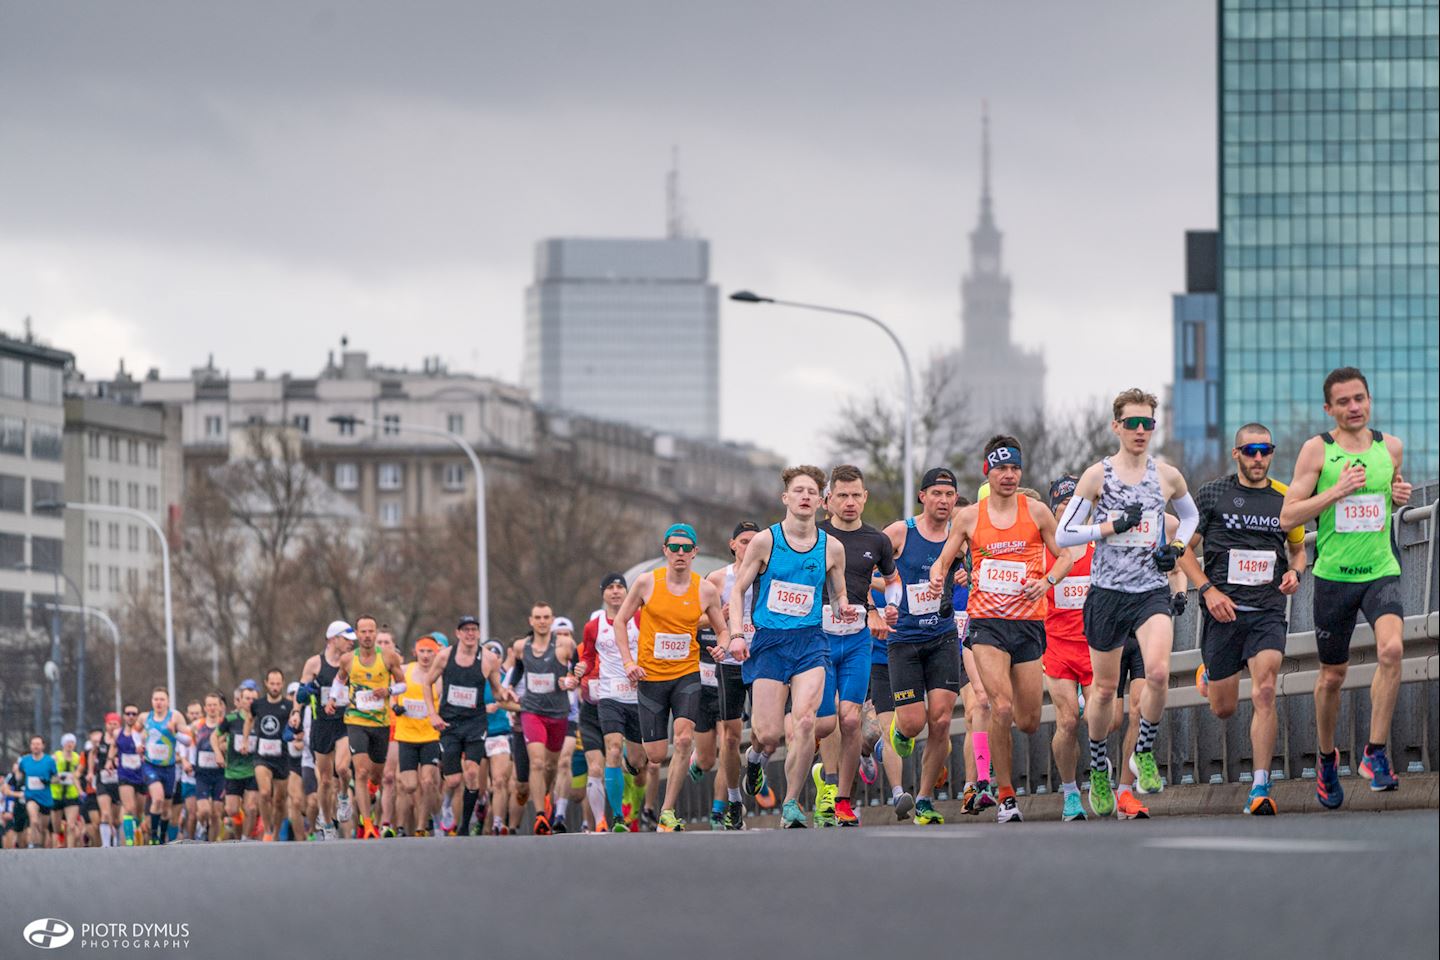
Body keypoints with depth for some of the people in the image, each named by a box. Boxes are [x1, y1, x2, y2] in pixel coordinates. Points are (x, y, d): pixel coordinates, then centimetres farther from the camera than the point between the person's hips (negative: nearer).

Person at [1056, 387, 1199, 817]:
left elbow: (1190, 515, 25)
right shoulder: (1098, 475, -3)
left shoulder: (1167, 476, 5)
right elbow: (1064, 534, -3)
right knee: (1105, 688, 7)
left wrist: (1177, 547, 6)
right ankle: (1098, 769, 28)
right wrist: (1113, 526, -15)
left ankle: (1144, 753, -2)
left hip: (1152, 590, 1)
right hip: (1107, 591, -1)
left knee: (1158, 672, -23)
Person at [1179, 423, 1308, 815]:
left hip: (1268, 611, 0)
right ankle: (1208, 676, 47)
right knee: (1223, 709, 8)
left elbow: (1298, 549, 21)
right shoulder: (1212, 495, 1)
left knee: (1264, 693, -18)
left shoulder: (1285, 498, 7)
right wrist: (1209, 590, -9)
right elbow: (1185, 548, 4)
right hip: (1223, 610, 0)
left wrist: (1295, 573, -1)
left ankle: (1260, 789, -17)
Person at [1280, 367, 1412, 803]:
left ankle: (1376, 753, -15)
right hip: (1334, 575, -1)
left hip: (1381, 571, 1)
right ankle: (1327, 758, 33)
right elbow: (1288, 516, -8)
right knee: (1332, 675, 9)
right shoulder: (1317, 450, -5)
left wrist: (1400, 495, 1)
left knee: (1391, 648, -25)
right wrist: (1336, 491, -19)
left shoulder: (1390, 447, 5)